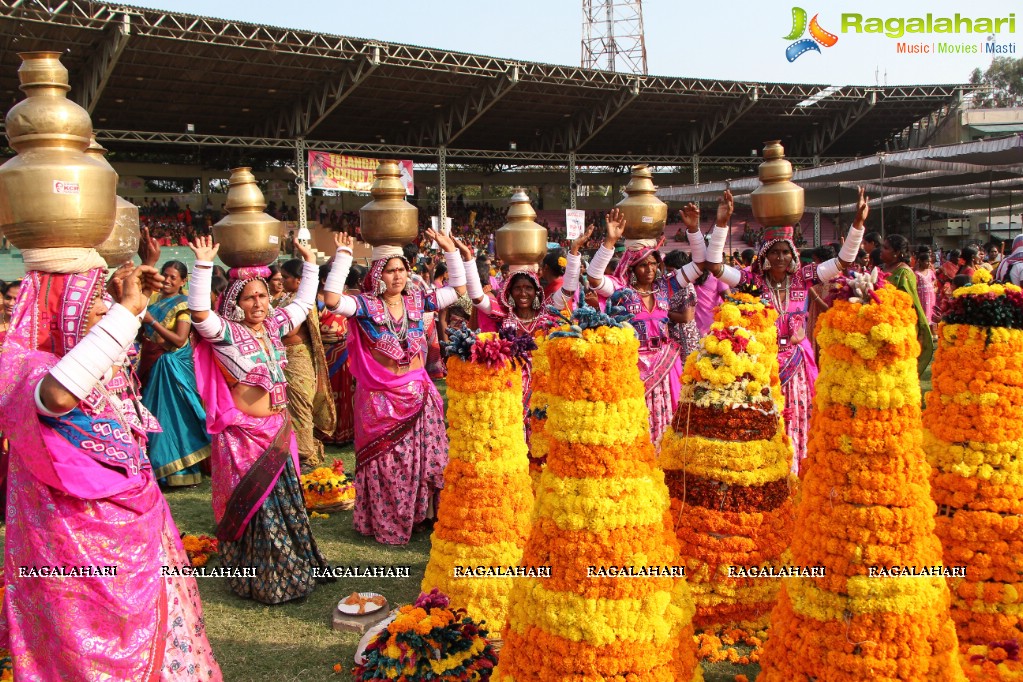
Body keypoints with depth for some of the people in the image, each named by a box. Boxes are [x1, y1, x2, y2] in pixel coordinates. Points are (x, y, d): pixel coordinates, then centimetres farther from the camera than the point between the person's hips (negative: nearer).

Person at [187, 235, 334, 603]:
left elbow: (304, 303, 20)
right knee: (258, 507, 2)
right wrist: (204, 265, -34)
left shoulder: (273, 325, 7)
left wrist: (310, 263, 20)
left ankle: (294, 570, 31)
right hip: (245, 435, -6)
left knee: (287, 501, 15)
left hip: (278, 430, 7)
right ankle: (264, 582, 16)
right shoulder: (226, 333, -11)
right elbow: (199, 313, -30)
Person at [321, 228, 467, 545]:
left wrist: (450, 250, 3)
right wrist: (344, 255, -22)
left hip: (418, 392, 4)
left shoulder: (417, 300, 3)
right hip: (380, 396, -4)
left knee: (423, 456, 10)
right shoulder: (365, 305, -8)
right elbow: (331, 299, -25)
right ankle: (384, 522, 18)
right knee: (385, 461, 4)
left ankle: (420, 513, 25)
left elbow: (458, 289, 9)